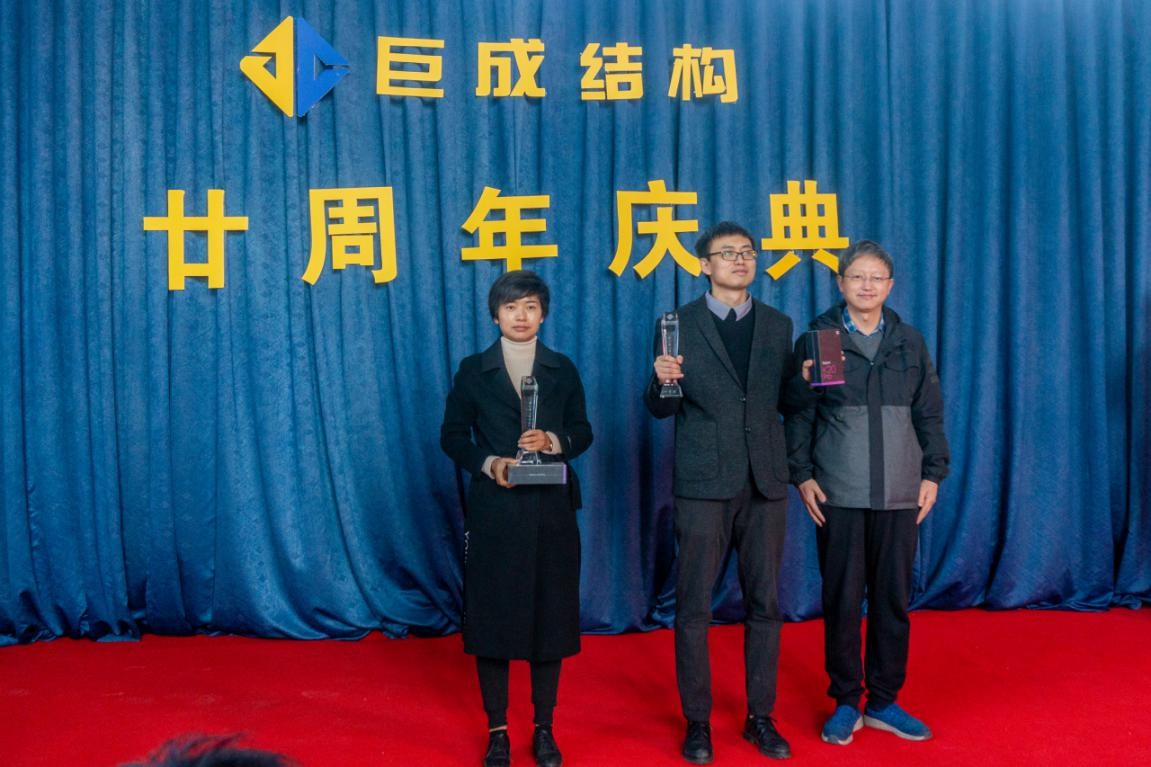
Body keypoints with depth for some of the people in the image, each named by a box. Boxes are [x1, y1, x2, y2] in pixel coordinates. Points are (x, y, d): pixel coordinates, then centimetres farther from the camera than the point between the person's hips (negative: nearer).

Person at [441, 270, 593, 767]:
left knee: (550, 614, 5)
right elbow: (453, 436, 4)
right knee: (492, 616, 2)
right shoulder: (473, 370, 3)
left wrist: (554, 441, -12)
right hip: (493, 511, -1)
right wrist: (489, 463, -13)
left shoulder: (562, 369, 7)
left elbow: (582, 432, 8)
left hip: (551, 510, 1)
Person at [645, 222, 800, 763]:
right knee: (693, 606, 3)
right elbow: (660, 408, -1)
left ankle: (760, 717, 22)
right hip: (703, 482, -3)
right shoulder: (679, 324, 0)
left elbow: (782, 403, 14)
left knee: (765, 603, 9)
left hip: (765, 481, 3)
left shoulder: (777, 325, 10)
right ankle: (697, 720, 17)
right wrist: (662, 382, -21)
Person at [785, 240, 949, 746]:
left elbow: (930, 414, 11)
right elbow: (800, 413, 1)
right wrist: (802, 475, -5)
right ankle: (845, 702, 17)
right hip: (838, 494, -2)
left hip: (899, 494, 2)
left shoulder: (909, 342, 9)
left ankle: (884, 701, 21)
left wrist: (933, 474, 4)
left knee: (893, 598, 7)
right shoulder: (819, 338, 1)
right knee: (842, 598, 3)